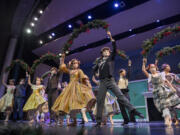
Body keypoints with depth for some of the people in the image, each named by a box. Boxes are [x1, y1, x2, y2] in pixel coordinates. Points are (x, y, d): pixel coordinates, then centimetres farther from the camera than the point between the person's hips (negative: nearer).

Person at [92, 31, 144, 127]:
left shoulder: (111, 58, 11)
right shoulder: (99, 60, 17)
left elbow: (115, 49, -4)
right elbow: (94, 70, 24)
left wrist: (111, 38, -10)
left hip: (111, 81, -2)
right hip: (102, 82, 2)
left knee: (120, 95, -15)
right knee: (100, 100, 0)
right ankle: (98, 121, 7)